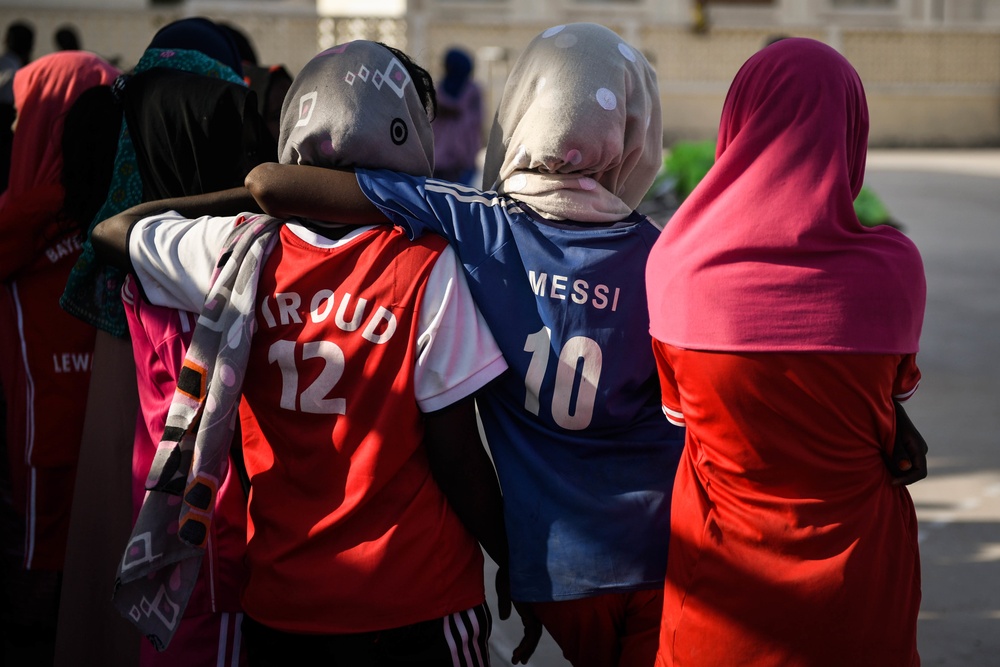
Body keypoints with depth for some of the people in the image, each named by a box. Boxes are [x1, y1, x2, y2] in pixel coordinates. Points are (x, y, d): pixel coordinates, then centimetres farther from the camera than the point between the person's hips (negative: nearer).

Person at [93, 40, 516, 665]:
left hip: (281, 598, 4)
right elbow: (457, 460, -11)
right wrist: (519, 566, 2)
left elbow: (114, 228, 15)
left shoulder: (242, 250, -6)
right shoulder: (428, 271, -16)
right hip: (413, 604, -3)